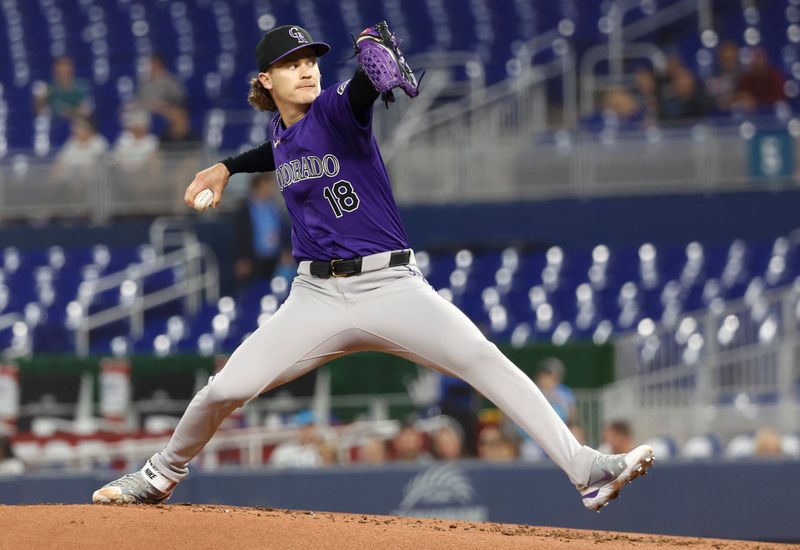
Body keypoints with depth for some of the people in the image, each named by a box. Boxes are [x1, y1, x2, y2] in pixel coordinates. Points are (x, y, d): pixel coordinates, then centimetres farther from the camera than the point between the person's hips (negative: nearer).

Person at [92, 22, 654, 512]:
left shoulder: (335, 110, -7)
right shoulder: (281, 131, 9)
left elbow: (362, 91, -33)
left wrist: (376, 54, -53)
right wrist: (228, 166, 30)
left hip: (392, 286, -4)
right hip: (317, 297, 4)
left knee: (485, 360, -25)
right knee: (224, 390, -2)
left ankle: (585, 470, -31)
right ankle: (164, 474, 27)